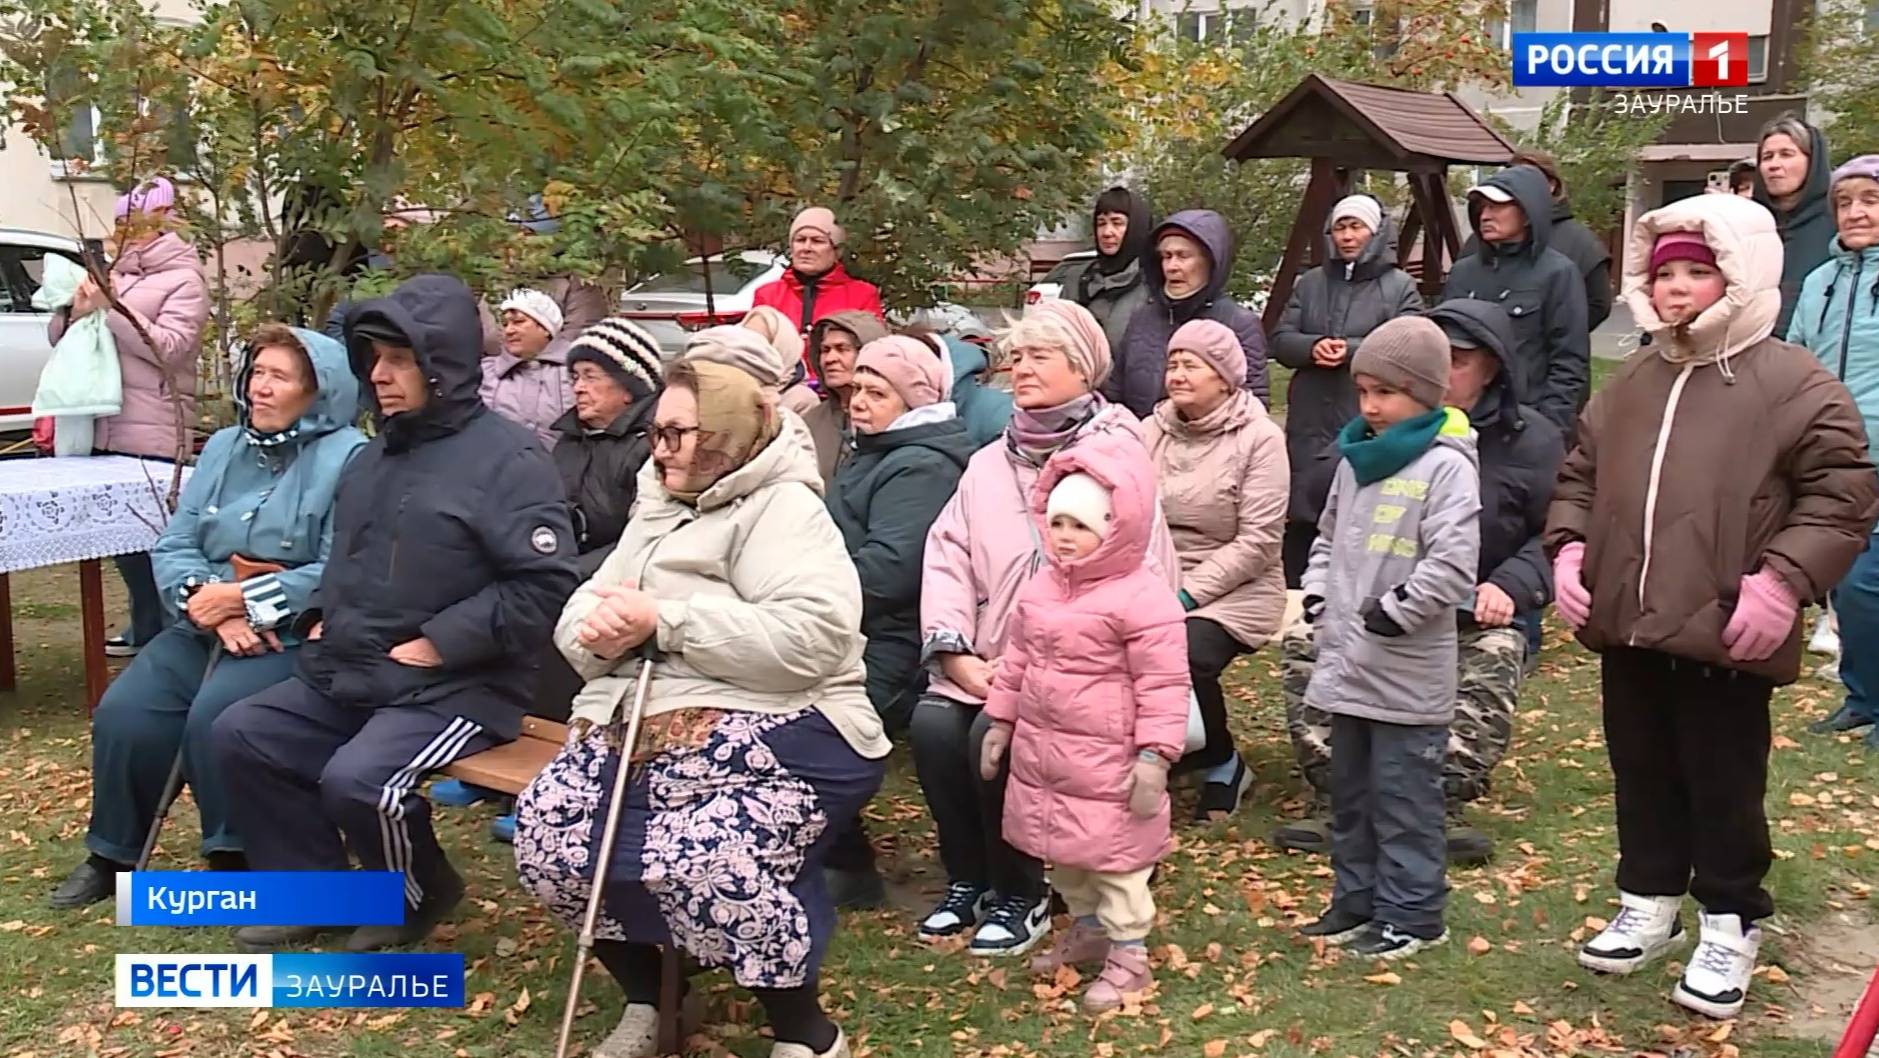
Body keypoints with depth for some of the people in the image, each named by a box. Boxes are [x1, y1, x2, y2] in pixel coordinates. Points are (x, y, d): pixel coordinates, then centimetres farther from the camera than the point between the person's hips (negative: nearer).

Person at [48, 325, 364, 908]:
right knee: (123, 711, -10)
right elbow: (172, 547, 7)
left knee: (215, 717, -27)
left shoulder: (346, 457, -11)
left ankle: (235, 860, -5)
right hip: (205, 628, 7)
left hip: (295, 635, -6)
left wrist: (243, 598, -18)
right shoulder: (224, 448, 12)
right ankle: (113, 854, 12)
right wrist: (210, 604, -14)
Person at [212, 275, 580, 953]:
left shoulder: (508, 459, -13)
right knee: (241, 735, 2)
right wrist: (321, 617, 10)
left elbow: (547, 582, -21)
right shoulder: (375, 455, 15)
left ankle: (421, 893, 4)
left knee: (356, 780, -27)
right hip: (346, 674, 9)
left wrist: (442, 642, -21)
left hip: (457, 688, -9)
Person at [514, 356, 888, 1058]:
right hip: (636, 726, 8)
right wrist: (600, 633, -9)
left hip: (769, 731, -8)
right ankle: (643, 999, 14)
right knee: (546, 835, -9)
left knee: (708, 862, -30)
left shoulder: (781, 507, -5)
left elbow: (812, 638, -20)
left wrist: (664, 620, -19)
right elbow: (576, 615, 18)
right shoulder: (657, 511, 21)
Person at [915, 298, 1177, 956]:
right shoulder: (989, 463, 17)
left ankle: (1020, 896, -3)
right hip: (987, 663, 5)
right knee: (933, 723, -19)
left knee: (996, 733, -26)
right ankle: (968, 881, 3)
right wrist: (955, 651, -8)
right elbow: (948, 557, 8)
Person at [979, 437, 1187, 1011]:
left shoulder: (1142, 598, -18)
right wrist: (999, 723, 17)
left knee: (1114, 858, 5)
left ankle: (1128, 955, 19)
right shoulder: (1040, 589, 5)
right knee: (1062, 853, 21)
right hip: (1040, 754, 8)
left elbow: (1163, 685, -18)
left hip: (1107, 763, -8)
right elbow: (1017, 661, 16)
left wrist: (1154, 756, -20)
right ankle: (1087, 927, 42)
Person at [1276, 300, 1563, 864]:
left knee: (1493, 667, -34)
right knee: (1303, 642, -22)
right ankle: (1332, 798, -18)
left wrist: (1514, 583, -20)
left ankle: (1447, 803, -20)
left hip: (1476, 616, -2)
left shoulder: (1531, 439, -1)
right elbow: (1321, 495, 0)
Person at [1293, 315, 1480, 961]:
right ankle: (1357, 899, 31)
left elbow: (1452, 564, -20)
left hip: (1407, 673, -8)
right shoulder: (1356, 459, 11)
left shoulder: (1445, 465, -13)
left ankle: (1411, 915, 14)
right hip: (1348, 663, 8)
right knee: (1350, 792, 18)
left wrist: (1392, 610, -17)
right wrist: (1318, 594, 11)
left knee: (1403, 798, 1)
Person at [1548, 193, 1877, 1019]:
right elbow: (1579, 476, 19)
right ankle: (1650, 901, 34)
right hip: (1626, 624, 6)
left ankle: (1731, 926, 23)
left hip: (1724, 635, -5)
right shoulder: (1631, 383, 11)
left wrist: (1783, 579, -19)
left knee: (1724, 787, 6)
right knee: (1642, 775, 17)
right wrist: (1568, 549, 3)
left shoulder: (1792, 384, -8)